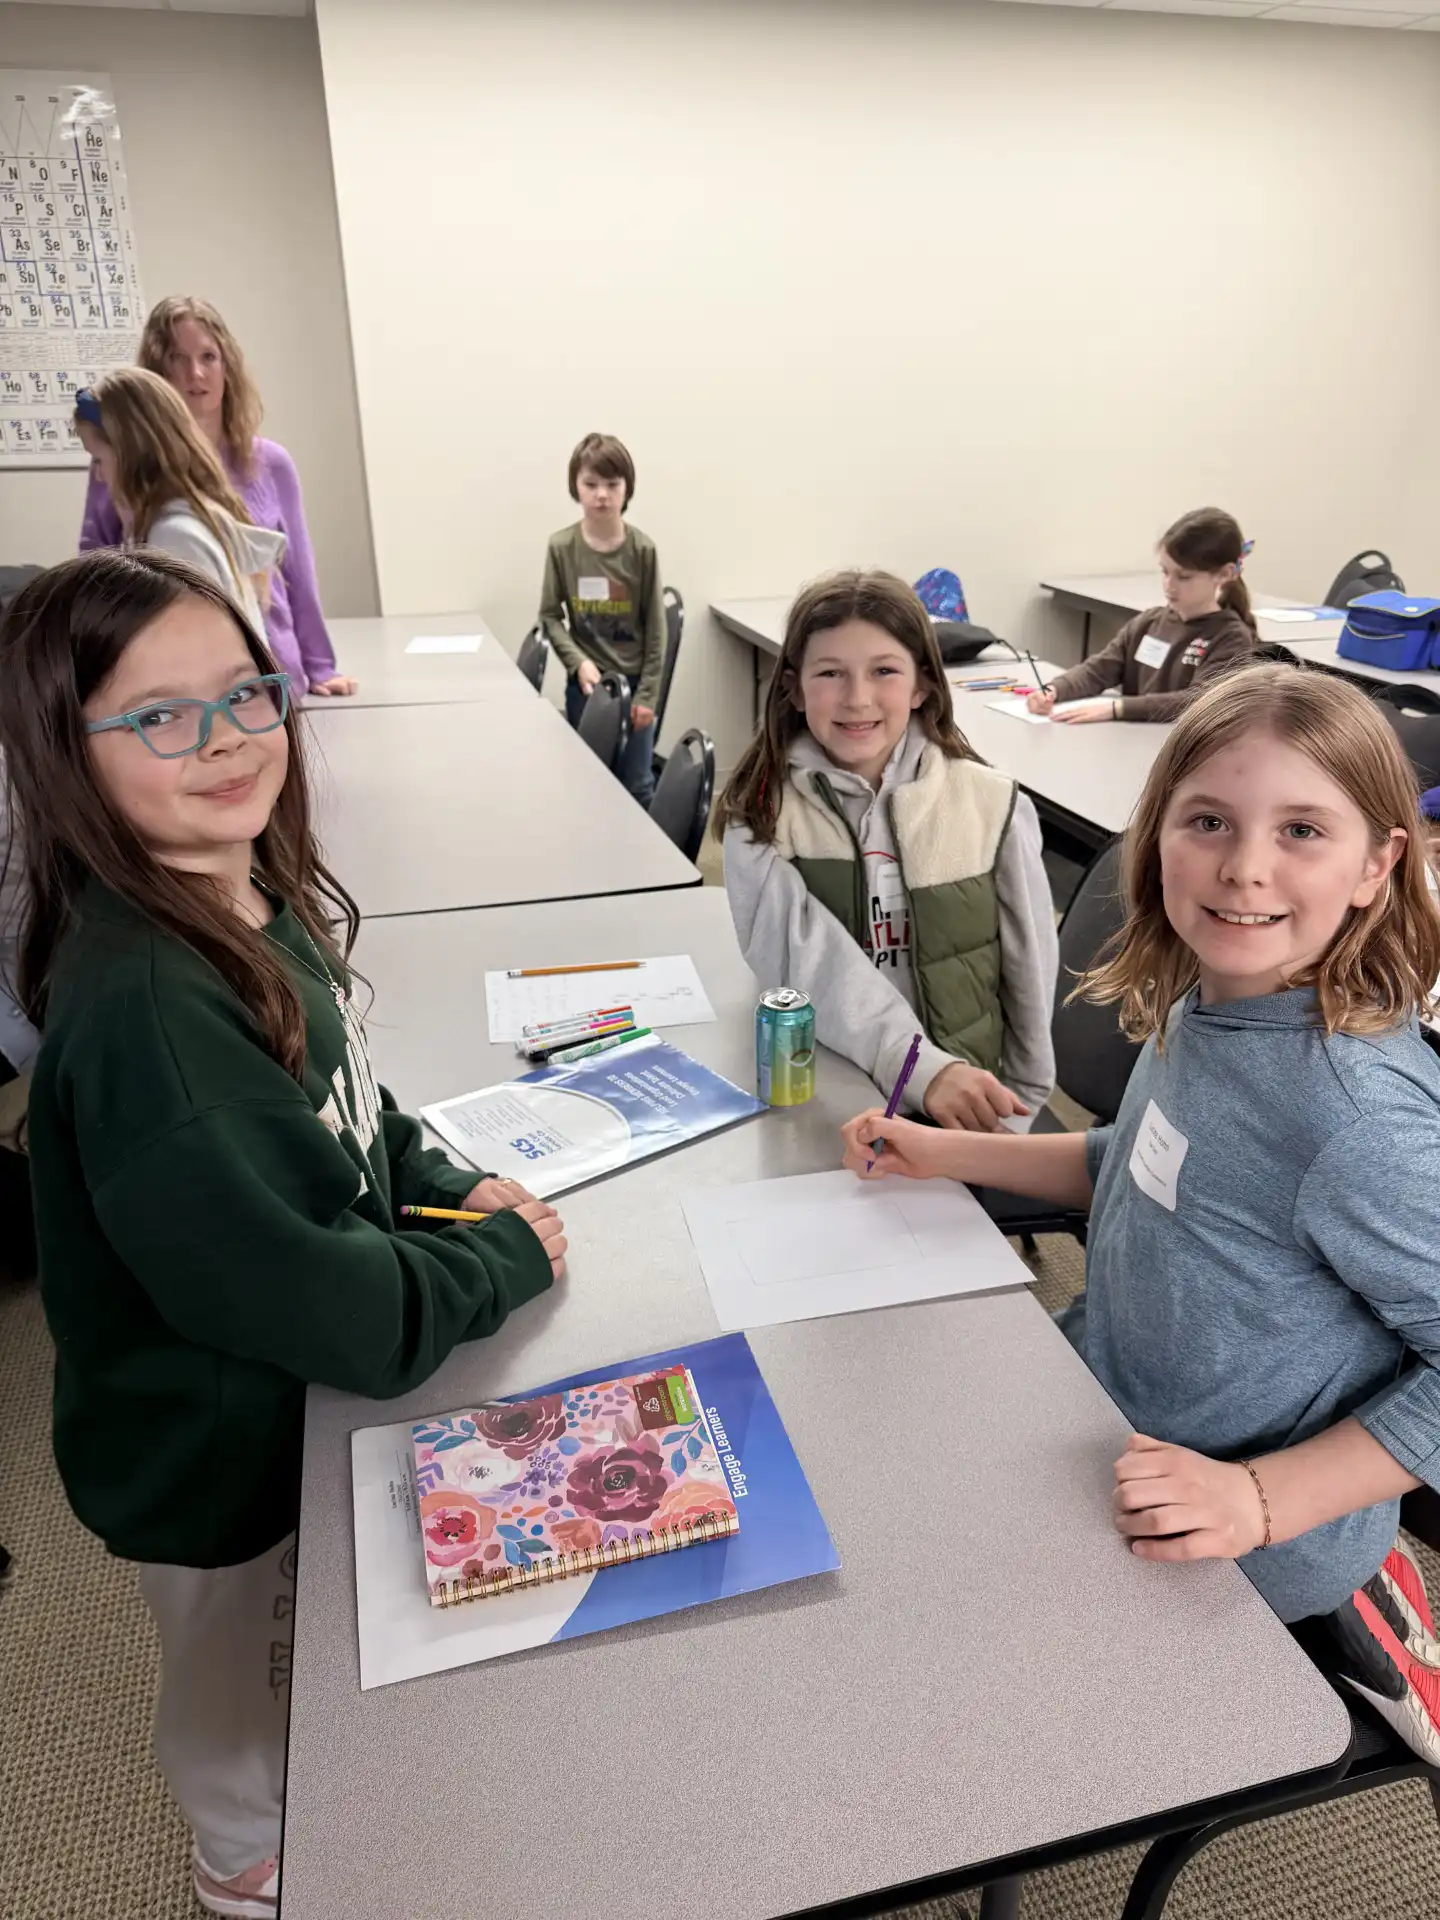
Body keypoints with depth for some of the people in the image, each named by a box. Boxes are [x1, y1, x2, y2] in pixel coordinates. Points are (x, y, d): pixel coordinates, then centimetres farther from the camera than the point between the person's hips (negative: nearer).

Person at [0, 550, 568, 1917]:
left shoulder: (260, 901, -10)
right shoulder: (137, 1009, -37)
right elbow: (315, 1303, -36)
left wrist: (442, 1187, -8)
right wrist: (509, 1258, -21)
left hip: (293, 1398, 8)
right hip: (218, 1456, -7)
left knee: (303, 1681, 35)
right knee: (242, 1710, 25)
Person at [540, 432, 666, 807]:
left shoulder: (642, 549, -6)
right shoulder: (561, 547, -5)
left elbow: (655, 627, -3)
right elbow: (550, 616, 2)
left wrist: (647, 693, -5)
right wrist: (578, 662, -13)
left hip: (633, 683, 0)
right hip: (585, 684, 0)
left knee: (637, 785, 7)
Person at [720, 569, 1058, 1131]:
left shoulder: (991, 805, -2)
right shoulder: (761, 816, -5)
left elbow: (1029, 975, 5)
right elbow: (813, 966, -16)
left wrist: (1016, 1108, 8)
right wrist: (923, 1070, -27)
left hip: (970, 1096, 0)